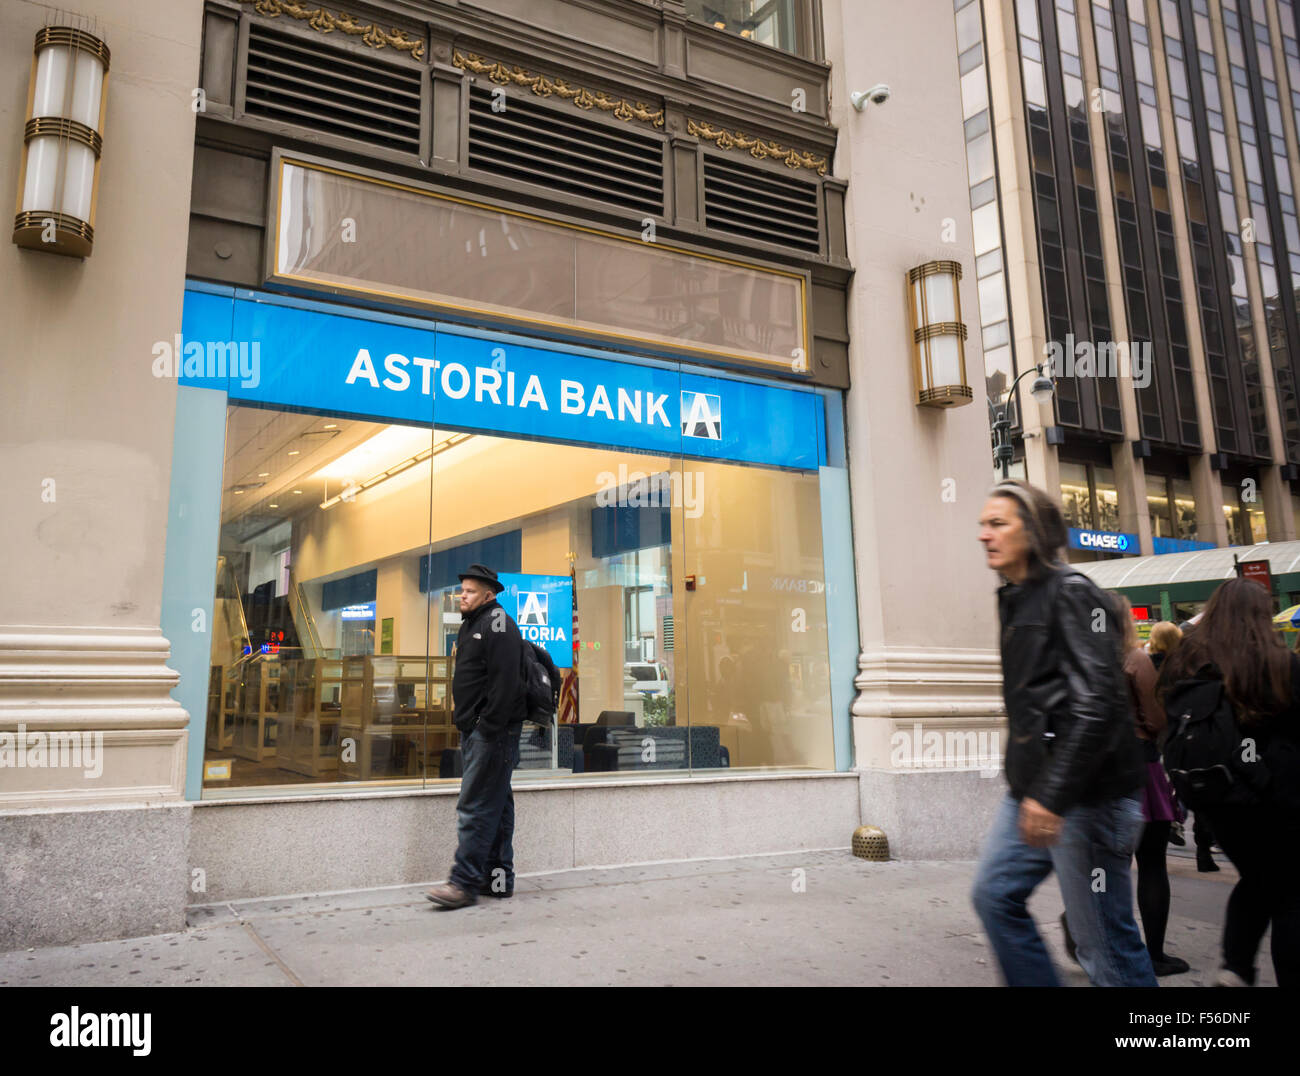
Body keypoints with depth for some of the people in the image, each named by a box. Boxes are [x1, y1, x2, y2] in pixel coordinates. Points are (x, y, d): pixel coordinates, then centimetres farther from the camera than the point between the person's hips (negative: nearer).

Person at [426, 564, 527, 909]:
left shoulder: (498, 624, -12)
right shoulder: (472, 624, 20)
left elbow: (505, 682, -21)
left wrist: (488, 729, -23)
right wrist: (468, 729, 18)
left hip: (492, 731, -10)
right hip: (476, 730, 10)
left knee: (475, 806, -9)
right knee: (496, 803, 13)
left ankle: (464, 881, -6)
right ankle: (498, 878, 20)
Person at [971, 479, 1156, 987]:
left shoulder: (1071, 593, -12)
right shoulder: (1016, 599, 15)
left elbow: (1097, 702, -21)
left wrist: (1052, 794, -24)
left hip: (1085, 794, -9)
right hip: (1032, 792, 9)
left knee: (1102, 937, 0)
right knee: (994, 894, 11)